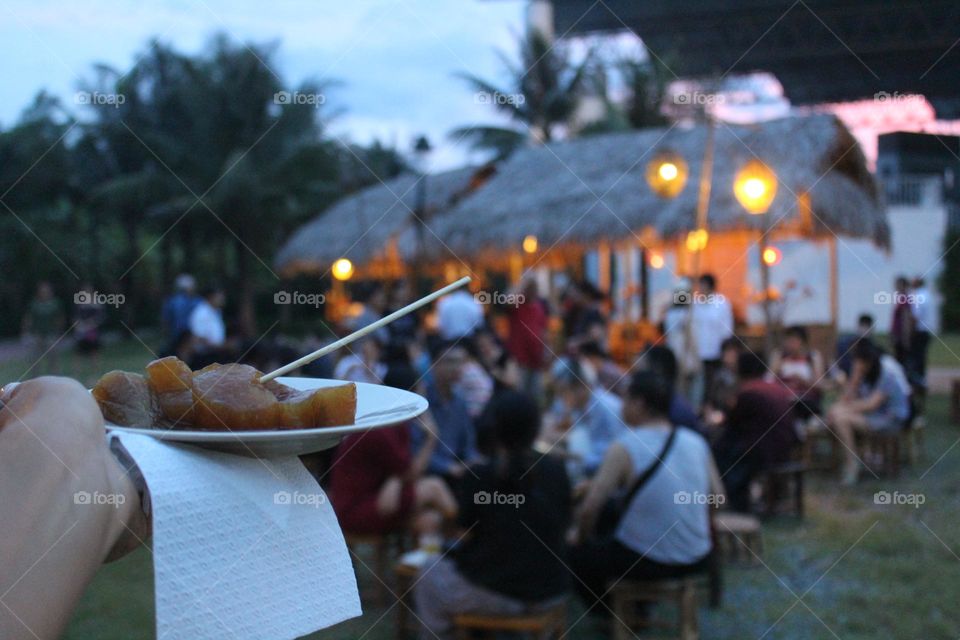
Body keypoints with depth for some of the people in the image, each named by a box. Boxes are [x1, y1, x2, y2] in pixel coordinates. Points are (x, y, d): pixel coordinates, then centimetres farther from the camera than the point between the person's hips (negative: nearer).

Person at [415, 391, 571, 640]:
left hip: (497, 592, -4)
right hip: (551, 589, 4)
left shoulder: (480, 476, -16)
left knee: (429, 582, 22)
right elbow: (561, 525, 7)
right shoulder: (555, 470, -6)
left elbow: (467, 533, -3)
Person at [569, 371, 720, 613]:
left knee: (576, 552, 18)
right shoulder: (696, 441, -2)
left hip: (648, 562, -6)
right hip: (697, 560, 6)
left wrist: (582, 536, 3)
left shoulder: (624, 448, -17)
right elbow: (718, 498, 7)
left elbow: (589, 509, -17)